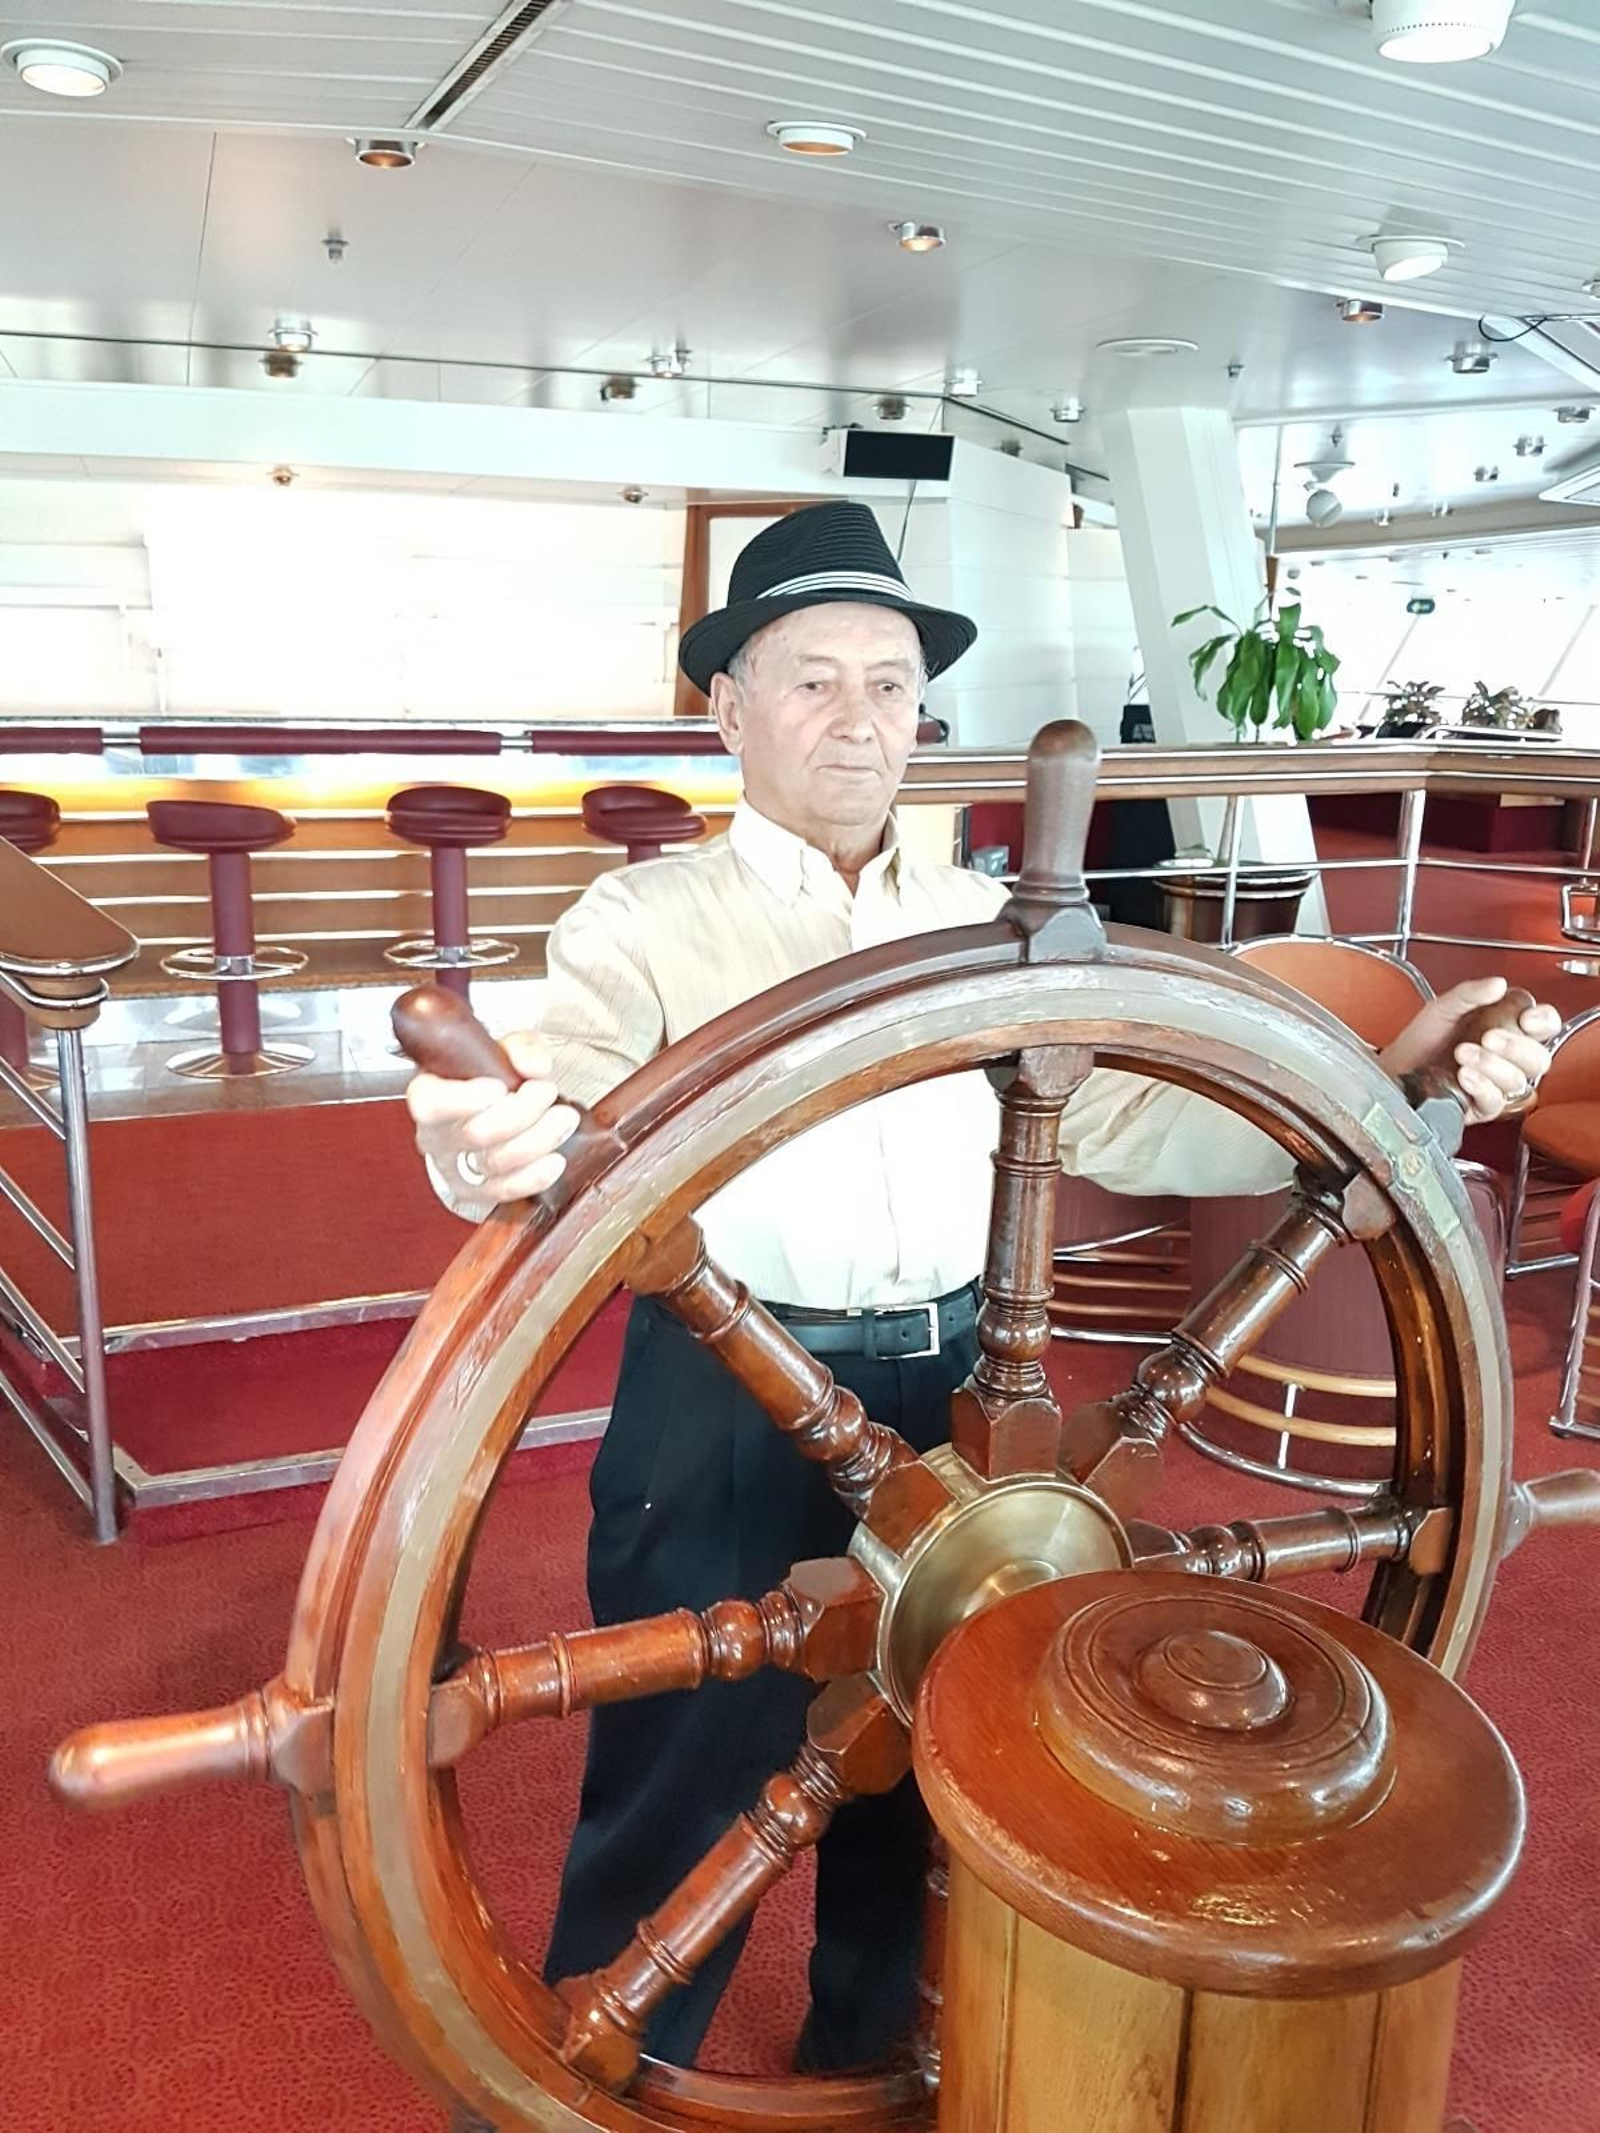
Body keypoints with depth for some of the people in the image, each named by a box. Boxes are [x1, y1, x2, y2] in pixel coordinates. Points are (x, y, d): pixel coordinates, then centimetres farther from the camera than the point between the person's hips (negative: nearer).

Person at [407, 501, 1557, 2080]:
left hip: (958, 1390, 5)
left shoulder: (987, 921, 9)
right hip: (727, 1411, -4)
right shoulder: (647, 919, -4)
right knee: (681, 1787, 9)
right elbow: (561, 1111, -19)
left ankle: (873, 2059, 49)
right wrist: (489, 1152, -44)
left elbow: (1124, 1114, 3)